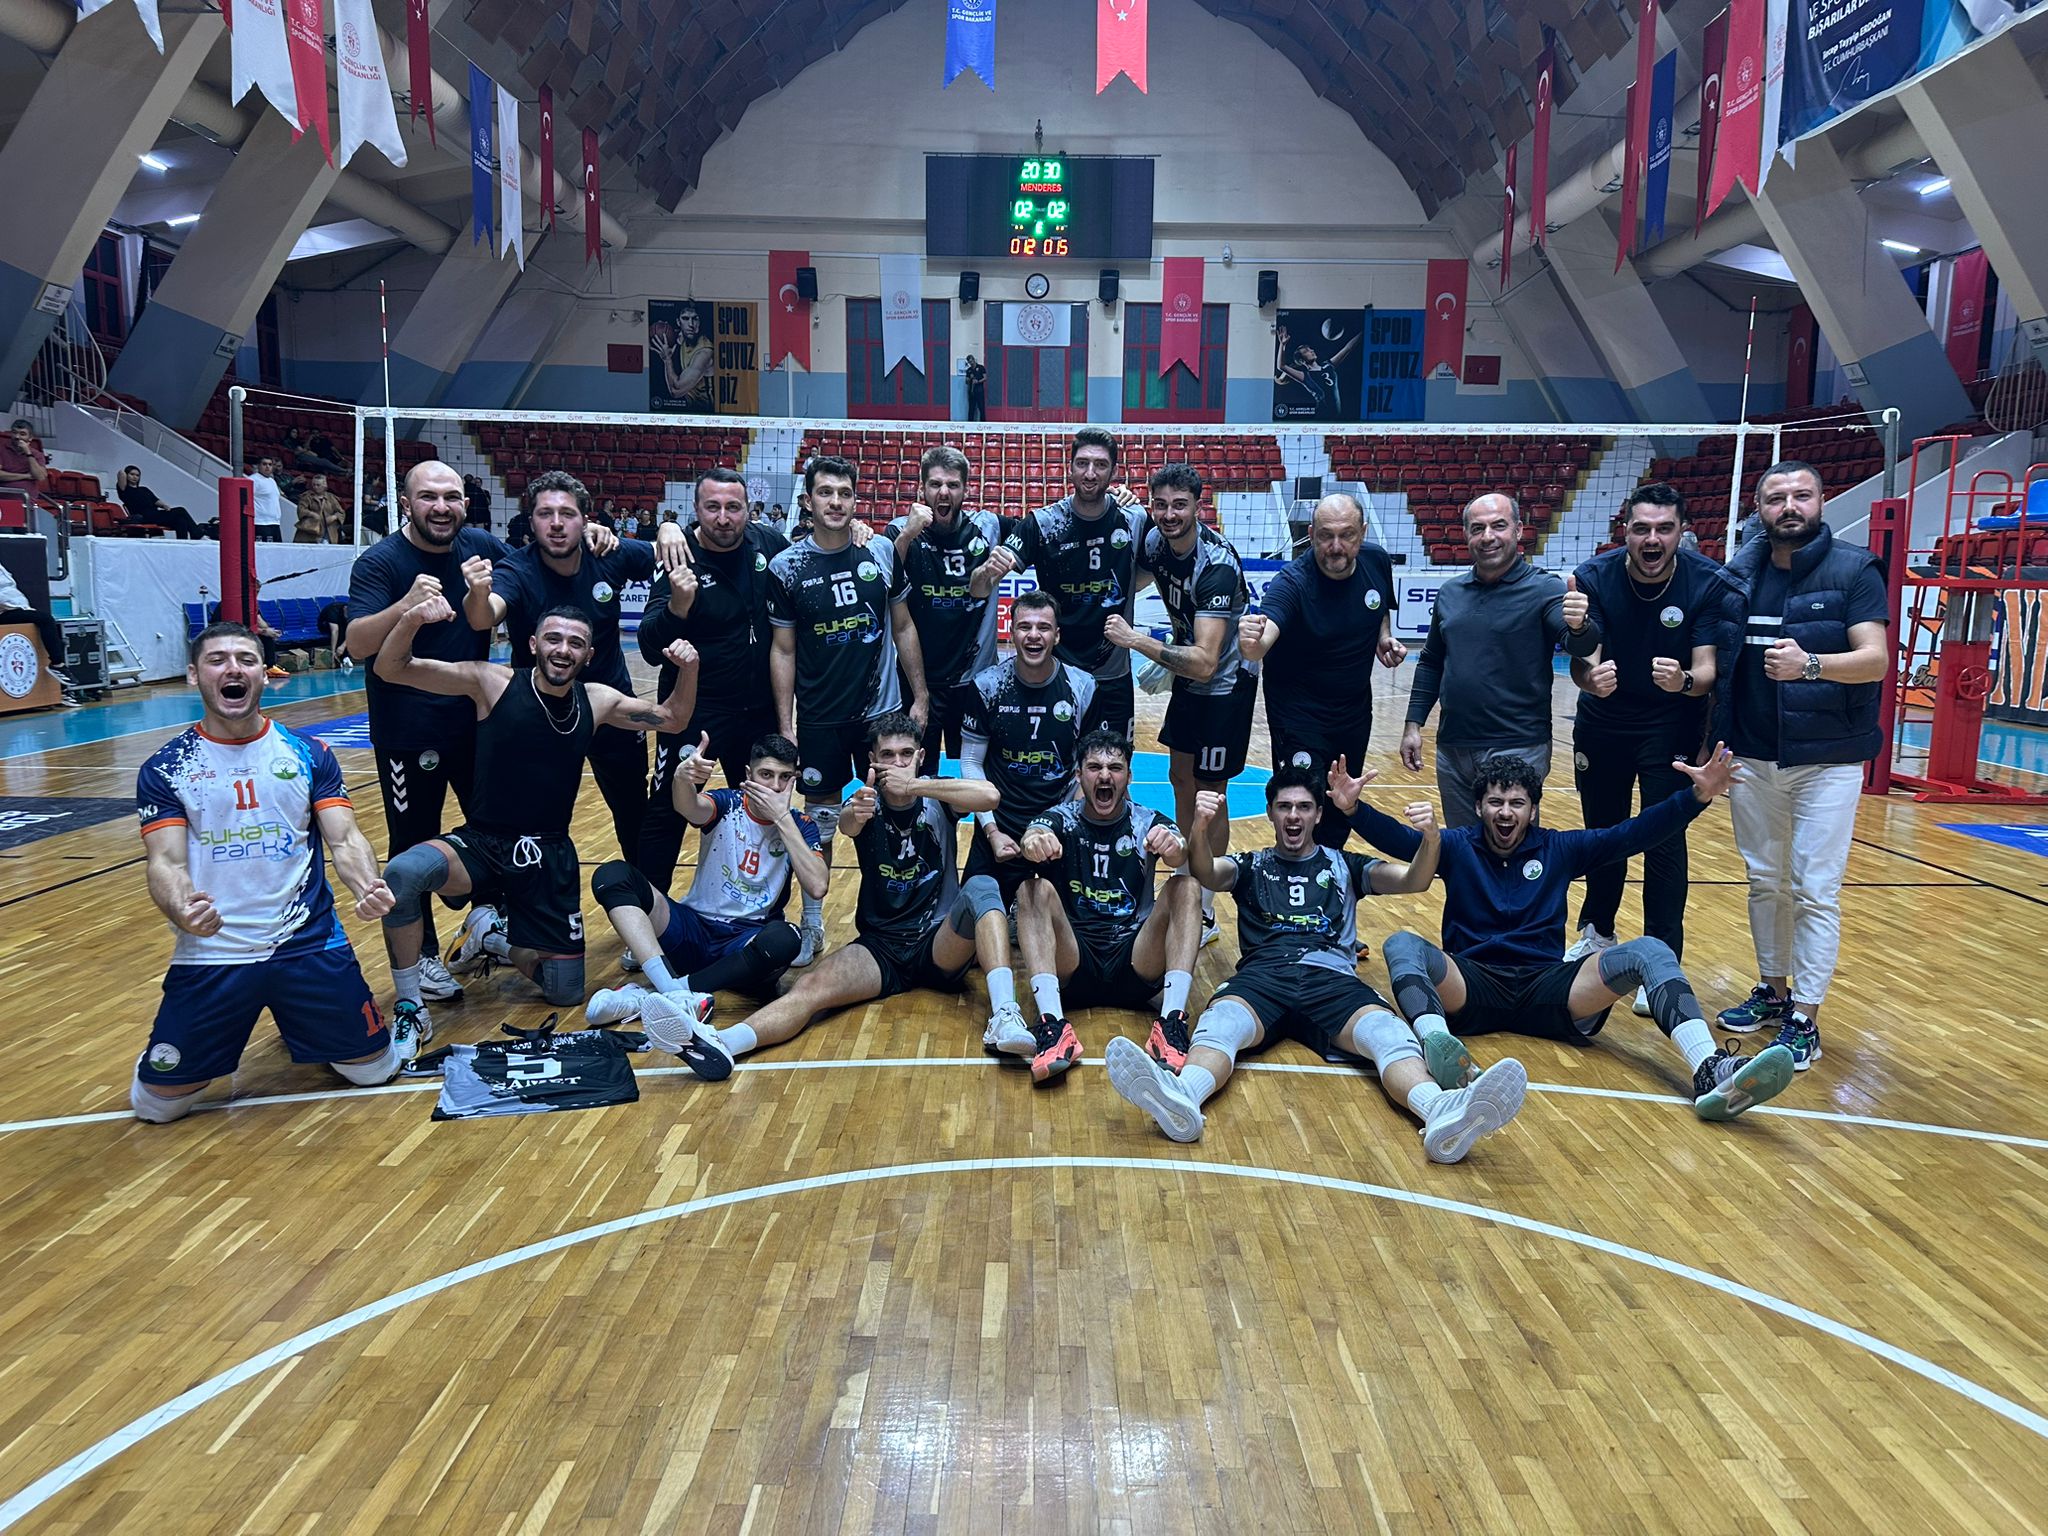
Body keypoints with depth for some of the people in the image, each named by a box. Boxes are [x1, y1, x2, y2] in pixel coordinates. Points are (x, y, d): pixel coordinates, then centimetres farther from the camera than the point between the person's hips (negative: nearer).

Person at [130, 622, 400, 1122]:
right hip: (209, 956, -1)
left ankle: (297, 1025, 34)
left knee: (375, 1070, 5)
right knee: (156, 1103, -2)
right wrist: (182, 910, -30)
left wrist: (367, 885, -26)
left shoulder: (308, 754, 4)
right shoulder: (164, 769, 1)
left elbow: (345, 840, -3)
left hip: (310, 947, 1)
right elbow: (167, 862, -6)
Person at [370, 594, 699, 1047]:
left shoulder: (597, 701, 1)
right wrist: (413, 618, -32)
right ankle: (409, 1008, -14)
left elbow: (672, 719, 13)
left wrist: (688, 671, -6)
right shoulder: (492, 682, -10)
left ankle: (493, 933, 33)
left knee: (566, 993, 4)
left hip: (550, 855, 3)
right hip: (481, 844, -3)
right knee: (403, 873, -36)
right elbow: (390, 669, -12)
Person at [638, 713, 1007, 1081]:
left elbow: (989, 795, -22)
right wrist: (854, 814, -49)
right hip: (880, 946, 1)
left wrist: (915, 785, -26)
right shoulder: (867, 801, 1)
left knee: (982, 888, -30)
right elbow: (847, 823, -25)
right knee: (813, 985, -27)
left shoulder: (936, 797, 0)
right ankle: (716, 1044, -53)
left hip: (939, 943, -1)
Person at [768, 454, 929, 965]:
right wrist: (784, 725, -4)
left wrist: (920, 697, 3)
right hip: (819, 717, -1)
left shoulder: (882, 553, -2)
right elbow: (783, 650, -1)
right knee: (819, 817, 7)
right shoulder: (786, 567, -5)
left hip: (882, 709, 1)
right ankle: (812, 923, 20)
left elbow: (903, 628, 6)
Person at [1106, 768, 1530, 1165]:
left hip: (1331, 978, 1)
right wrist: (1200, 827, -21)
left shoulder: (1343, 866, 28)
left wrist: (1429, 839, -11)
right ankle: (1182, 1099, -67)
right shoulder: (1250, 866, 26)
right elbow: (1207, 874, 2)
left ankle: (1442, 1113, -62)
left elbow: (1413, 880, 13)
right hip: (1262, 975, -1)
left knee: (1386, 1031, -33)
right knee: (1222, 1021, -37)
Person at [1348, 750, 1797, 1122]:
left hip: (1546, 989, 2)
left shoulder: (1558, 849, 17)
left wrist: (1696, 797, -8)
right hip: (1471, 987, -1)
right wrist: (1353, 809, -26)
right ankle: (1437, 1046, -60)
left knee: (1649, 951, -20)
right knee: (1403, 945, -31)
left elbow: (1632, 834, 6)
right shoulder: (1457, 847, 12)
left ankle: (1710, 1073, -40)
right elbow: (1396, 838, -7)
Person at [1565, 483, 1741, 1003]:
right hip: (1601, 724, 2)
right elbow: (1580, 665, -23)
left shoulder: (1709, 583, -18)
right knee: (1602, 832, 15)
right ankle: (1598, 933, 37)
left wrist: (1685, 681, -45)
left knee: (1664, 839, -8)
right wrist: (1590, 676, -47)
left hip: (1670, 726, -2)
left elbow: (1708, 670, -21)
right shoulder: (1593, 579, -17)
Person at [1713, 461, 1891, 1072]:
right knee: (1765, 881, 14)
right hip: (1752, 757, 4)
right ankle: (1773, 991, 28)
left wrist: (1810, 664, -33)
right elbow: (1716, 656, 13)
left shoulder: (1855, 570, -6)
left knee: (1814, 891, -3)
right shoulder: (1740, 573, 5)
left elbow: (1876, 659, -16)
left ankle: (1805, 1021, 4)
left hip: (1826, 761, -4)